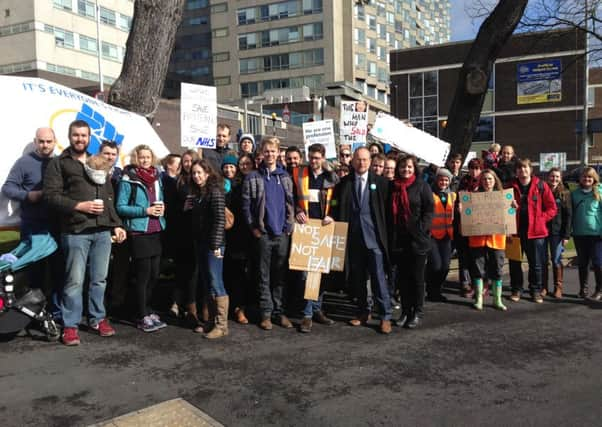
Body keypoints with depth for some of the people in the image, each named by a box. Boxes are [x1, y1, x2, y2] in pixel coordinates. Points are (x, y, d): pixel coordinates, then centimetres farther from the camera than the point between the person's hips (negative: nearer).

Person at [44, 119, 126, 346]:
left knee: (99, 279, 11)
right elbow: (51, 195, -6)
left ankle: (98, 318, 24)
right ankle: (70, 325, 9)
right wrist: (80, 206, -14)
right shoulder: (59, 163, 3)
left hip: (103, 231, 5)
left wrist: (116, 224, 13)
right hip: (75, 232, -5)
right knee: (75, 281, -2)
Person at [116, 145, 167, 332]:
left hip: (156, 231, 6)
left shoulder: (157, 177, 12)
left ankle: (147, 311, 25)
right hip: (138, 232, -6)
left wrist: (162, 207, -2)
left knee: (154, 275, 10)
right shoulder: (128, 179, -7)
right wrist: (146, 210, -18)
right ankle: (143, 317, 9)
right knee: (143, 276, -1)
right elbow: (120, 207, -11)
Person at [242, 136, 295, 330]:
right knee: (264, 275, 4)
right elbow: (246, 205, -1)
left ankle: (279, 311, 16)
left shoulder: (285, 177, 10)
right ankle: (266, 313, 11)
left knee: (280, 274, 8)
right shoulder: (253, 178, 1)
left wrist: (289, 226, 2)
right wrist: (253, 227, -5)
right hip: (263, 233, -2)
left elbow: (290, 203, 10)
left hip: (282, 233, 2)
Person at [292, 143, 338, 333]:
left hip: (324, 229, 2)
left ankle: (317, 309, 21)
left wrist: (332, 216, -7)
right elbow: (292, 197, 9)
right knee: (305, 271, -6)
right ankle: (307, 314, 0)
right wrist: (297, 212, -8)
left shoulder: (332, 178, 7)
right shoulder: (298, 175, 5)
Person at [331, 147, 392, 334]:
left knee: (378, 277, -4)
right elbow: (336, 209, 8)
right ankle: (363, 312, 25)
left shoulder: (380, 182, 0)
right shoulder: (343, 183, 6)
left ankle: (385, 316, 6)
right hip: (353, 238, 3)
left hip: (374, 237, -3)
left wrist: (386, 234, -1)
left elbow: (387, 209, 2)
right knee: (357, 278, 11)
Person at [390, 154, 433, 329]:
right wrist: (390, 233, 5)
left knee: (417, 276, 4)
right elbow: (389, 210, 12)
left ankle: (417, 312, 14)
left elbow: (429, 209, -5)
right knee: (403, 276, 9)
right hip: (398, 239, 4)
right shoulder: (392, 186, 9)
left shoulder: (422, 185, -2)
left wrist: (422, 229, -14)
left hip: (417, 239, -4)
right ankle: (405, 311, 19)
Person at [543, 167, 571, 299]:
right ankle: (543, 287, 13)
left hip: (557, 232, -1)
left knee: (556, 260, 2)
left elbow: (568, 215, -1)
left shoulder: (565, 194, 1)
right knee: (543, 260, 5)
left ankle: (558, 287, 12)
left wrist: (566, 235, -7)